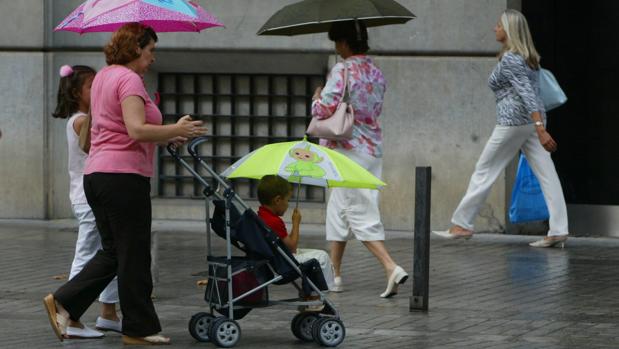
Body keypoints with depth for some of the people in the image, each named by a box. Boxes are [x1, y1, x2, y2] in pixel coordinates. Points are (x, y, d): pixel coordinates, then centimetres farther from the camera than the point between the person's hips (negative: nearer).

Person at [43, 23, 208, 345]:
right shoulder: (129, 79, -12)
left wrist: (165, 137, 18)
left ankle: (63, 303, 6)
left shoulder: (103, 77, 18)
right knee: (134, 256, -1)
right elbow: (136, 130, -23)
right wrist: (176, 130, -14)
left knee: (113, 252, 14)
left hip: (96, 174, 9)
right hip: (124, 176, -9)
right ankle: (140, 328, 6)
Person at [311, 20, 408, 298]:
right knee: (338, 210, 18)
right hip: (373, 148, 8)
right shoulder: (376, 72, 9)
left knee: (361, 214, -8)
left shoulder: (342, 71, -14)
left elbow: (324, 110, -19)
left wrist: (316, 98, 1)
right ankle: (335, 274, 22)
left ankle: (392, 268, -21)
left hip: (347, 148, -8)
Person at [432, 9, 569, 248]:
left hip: (513, 121, -9)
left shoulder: (509, 60, -14)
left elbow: (527, 94, -23)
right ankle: (558, 230, -6)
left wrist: (541, 130, -31)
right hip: (533, 121, 9)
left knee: (484, 171, 3)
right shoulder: (527, 57, 13)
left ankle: (461, 224, 10)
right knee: (546, 175, 0)